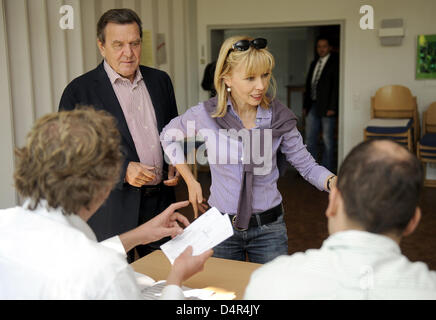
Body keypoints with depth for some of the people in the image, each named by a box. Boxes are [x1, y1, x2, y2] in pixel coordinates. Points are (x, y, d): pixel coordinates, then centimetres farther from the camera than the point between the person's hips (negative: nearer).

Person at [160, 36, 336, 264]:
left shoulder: (279, 117, -8)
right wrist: (191, 182, 3)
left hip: (268, 228, 1)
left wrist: (334, 182, -23)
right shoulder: (206, 114, -11)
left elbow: (306, 165, -3)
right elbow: (168, 136, 8)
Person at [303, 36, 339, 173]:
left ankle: (327, 170, 8)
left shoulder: (335, 63, -4)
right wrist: (305, 105, 12)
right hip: (313, 106, 7)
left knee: (328, 140, 0)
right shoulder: (314, 63, 17)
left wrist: (332, 108, -16)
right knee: (310, 138, 7)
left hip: (327, 107, -7)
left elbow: (336, 86, -11)